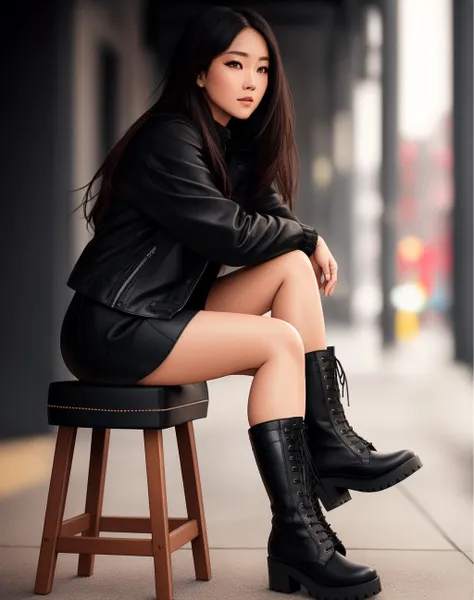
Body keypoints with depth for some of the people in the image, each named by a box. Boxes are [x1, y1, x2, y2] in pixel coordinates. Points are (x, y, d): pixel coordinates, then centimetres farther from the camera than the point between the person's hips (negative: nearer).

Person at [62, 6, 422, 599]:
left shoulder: (233, 143, 13)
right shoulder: (169, 140, -15)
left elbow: (268, 212, 11)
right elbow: (229, 232, -19)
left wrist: (309, 244, -11)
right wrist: (306, 236, -3)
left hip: (166, 314, 8)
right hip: (111, 332, -8)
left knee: (293, 264, -5)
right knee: (280, 342, -18)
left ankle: (329, 440, -7)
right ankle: (295, 535, -17)